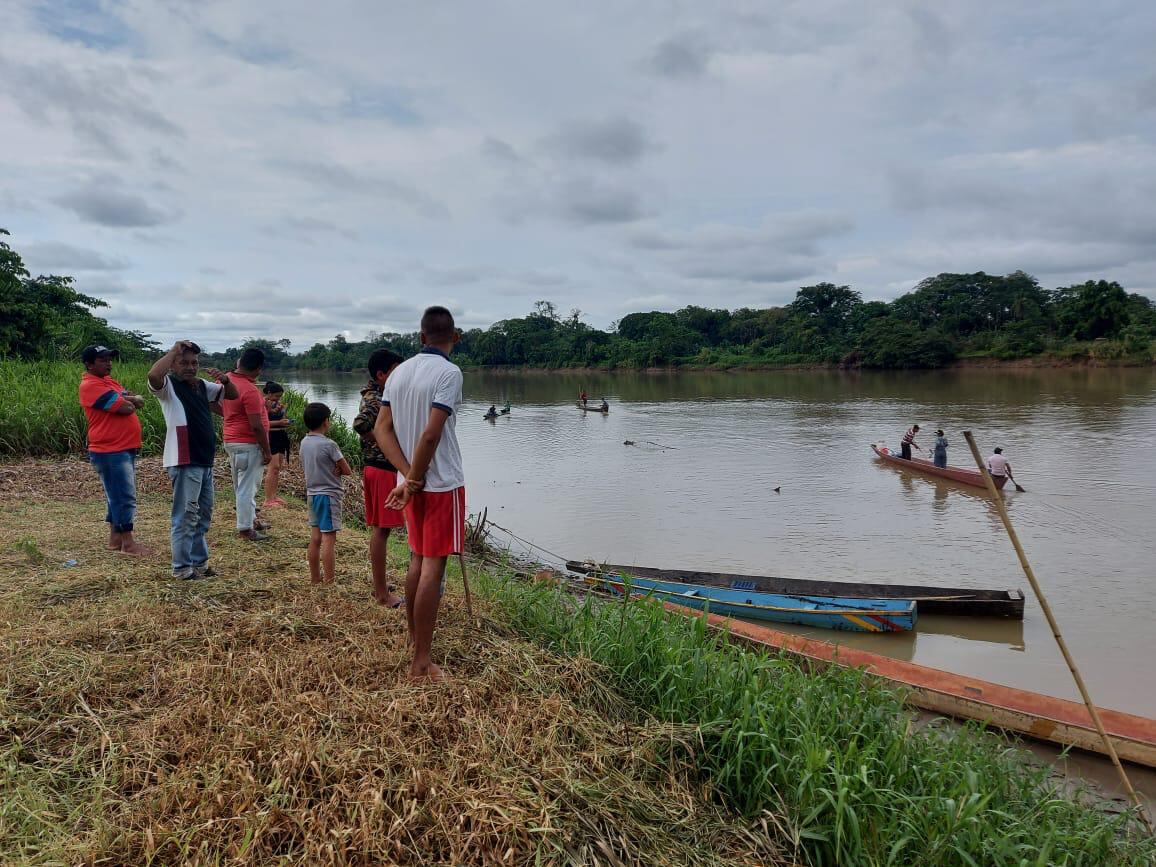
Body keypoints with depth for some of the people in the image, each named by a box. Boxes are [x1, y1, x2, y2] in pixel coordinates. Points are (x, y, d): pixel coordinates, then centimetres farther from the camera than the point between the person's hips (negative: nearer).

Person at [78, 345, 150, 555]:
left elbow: (139, 401, 9)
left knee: (119, 497, 15)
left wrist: (126, 400, -11)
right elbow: (126, 408, -21)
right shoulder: (91, 385, -13)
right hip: (110, 452, -10)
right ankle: (127, 543, -1)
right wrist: (129, 402, 1)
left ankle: (115, 539, 24)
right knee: (124, 497, -7)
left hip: (126, 449, 10)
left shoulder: (109, 381, 17)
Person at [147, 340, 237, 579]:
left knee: (203, 515, 16)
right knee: (186, 516, -4)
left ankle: (199, 562, 27)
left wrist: (225, 380, 0)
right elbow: (153, 375, -30)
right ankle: (182, 568, 5)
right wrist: (174, 350, -19)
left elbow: (233, 394, 22)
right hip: (184, 462, -8)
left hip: (204, 460, 8)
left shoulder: (202, 385, 14)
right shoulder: (168, 386, -7)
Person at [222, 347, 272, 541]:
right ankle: (245, 528, 7)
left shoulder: (226, 380, 3)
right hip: (248, 444, -9)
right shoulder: (250, 391, -23)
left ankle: (250, 519, 33)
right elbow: (256, 426, -23)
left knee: (242, 485, 19)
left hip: (231, 441, 9)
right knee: (247, 486, 0)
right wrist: (267, 451, -14)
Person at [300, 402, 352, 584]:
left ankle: (315, 577, 22)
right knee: (329, 538, -5)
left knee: (315, 538, 13)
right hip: (329, 495, -8)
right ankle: (329, 581, -4)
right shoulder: (329, 445, -16)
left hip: (312, 493, 8)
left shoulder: (304, 443, 5)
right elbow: (348, 471, -12)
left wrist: (331, 469, 1)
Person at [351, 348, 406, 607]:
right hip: (382, 470, -10)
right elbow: (360, 424, -35)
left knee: (379, 529, 16)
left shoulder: (375, 396, 13)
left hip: (376, 468, 10)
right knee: (380, 530, -4)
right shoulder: (375, 400, -18)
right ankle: (382, 594, 3)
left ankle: (380, 584, 27)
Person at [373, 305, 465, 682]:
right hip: (442, 482, -7)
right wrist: (414, 478, -10)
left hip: (415, 482, 7)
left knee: (418, 561, 18)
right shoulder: (449, 372, -14)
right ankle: (421, 662, 1)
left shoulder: (400, 372, 7)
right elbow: (431, 434, -22)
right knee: (433, 568, -3)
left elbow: (382, 429, 2)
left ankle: (415, 644, 28)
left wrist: (409, 478, -5)